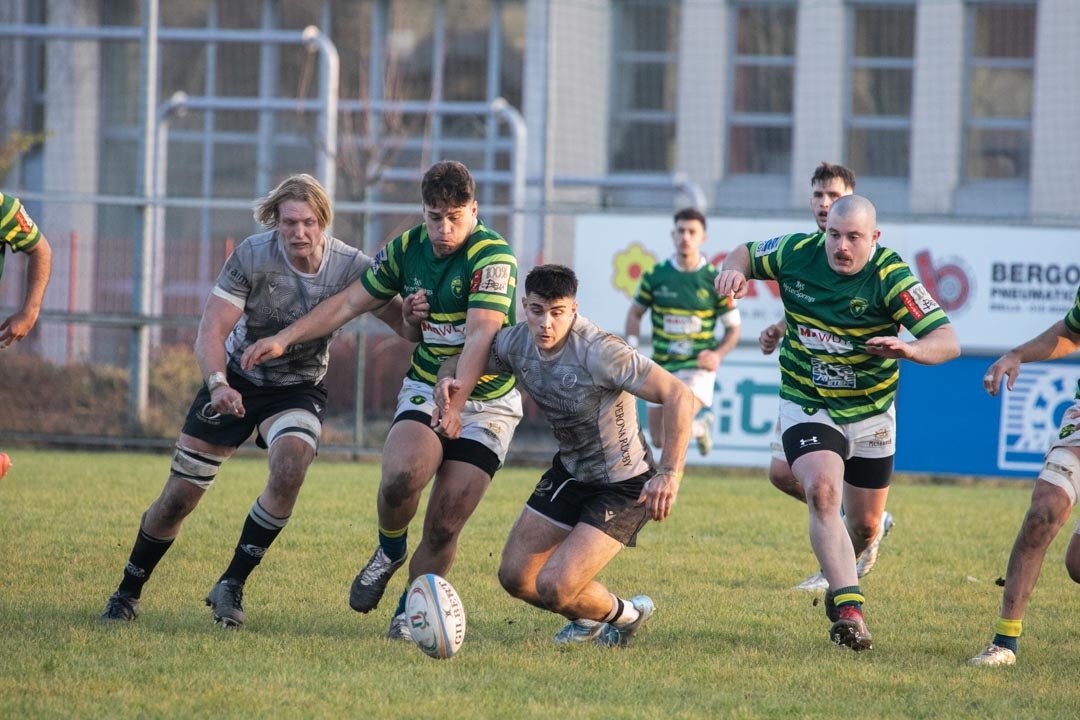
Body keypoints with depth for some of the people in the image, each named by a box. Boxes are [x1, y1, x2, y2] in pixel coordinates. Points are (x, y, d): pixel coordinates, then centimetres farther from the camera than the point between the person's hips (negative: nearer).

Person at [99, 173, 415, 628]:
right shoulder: (252, 256, -20)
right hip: (235, 380, 0)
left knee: (290, 467, -31)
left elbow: (405, 327, -15)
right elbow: (212, 330, -22)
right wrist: (217, 384, -41)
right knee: (179, 497, 0)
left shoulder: (350, 267, -18)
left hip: (298, 388, 0)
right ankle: (127, 594, 23)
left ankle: (232, 585, -17)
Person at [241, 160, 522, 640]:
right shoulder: (407, 248, 0)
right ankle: (389, 551, 4)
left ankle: (409, 614, 14)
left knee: (445, 525, -7)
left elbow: (481, 335, -30)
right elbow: (351, 302, 10)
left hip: (486, 401, -3)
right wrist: (284, 339, 2)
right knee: (402, 475, -27)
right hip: (425, 387, 3)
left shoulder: (492, 258, -19)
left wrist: (455, 404, -43)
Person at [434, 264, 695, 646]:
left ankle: (625, 615, 15)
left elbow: (679, 397, -32)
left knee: (553, 586, -18)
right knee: (515, 577, 6)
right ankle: (588, 620, 36)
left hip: (624, 486, -7)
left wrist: (669, 473, -38)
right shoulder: (516, 342, -9)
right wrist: (447, 382, -14)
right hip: (569, 473, 7)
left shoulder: (598, 351, -30)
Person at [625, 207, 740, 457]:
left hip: (698, 367, -3)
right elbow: (635, 312, 13)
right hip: (662, 367, 3)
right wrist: (631, 345, -4)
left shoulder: (715, 280, -6)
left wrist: (718, 355, -14)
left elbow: (733, 327, 3)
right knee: (659, 440, 9)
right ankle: (700, 426, 41)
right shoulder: (656, 275, -1)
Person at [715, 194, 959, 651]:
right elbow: (747, 253, 7)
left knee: (865, 526, 14)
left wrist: (910, 349, -52)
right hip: (806, 404, 0)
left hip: (870, 412, 0)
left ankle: (838, 574, 49)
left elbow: (947, 341, -30)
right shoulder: (797, 253, -14)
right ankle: (848, 608, -31)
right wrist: (734, 270, -17)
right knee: (822, 492, -27)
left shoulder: (890, 277, -24)